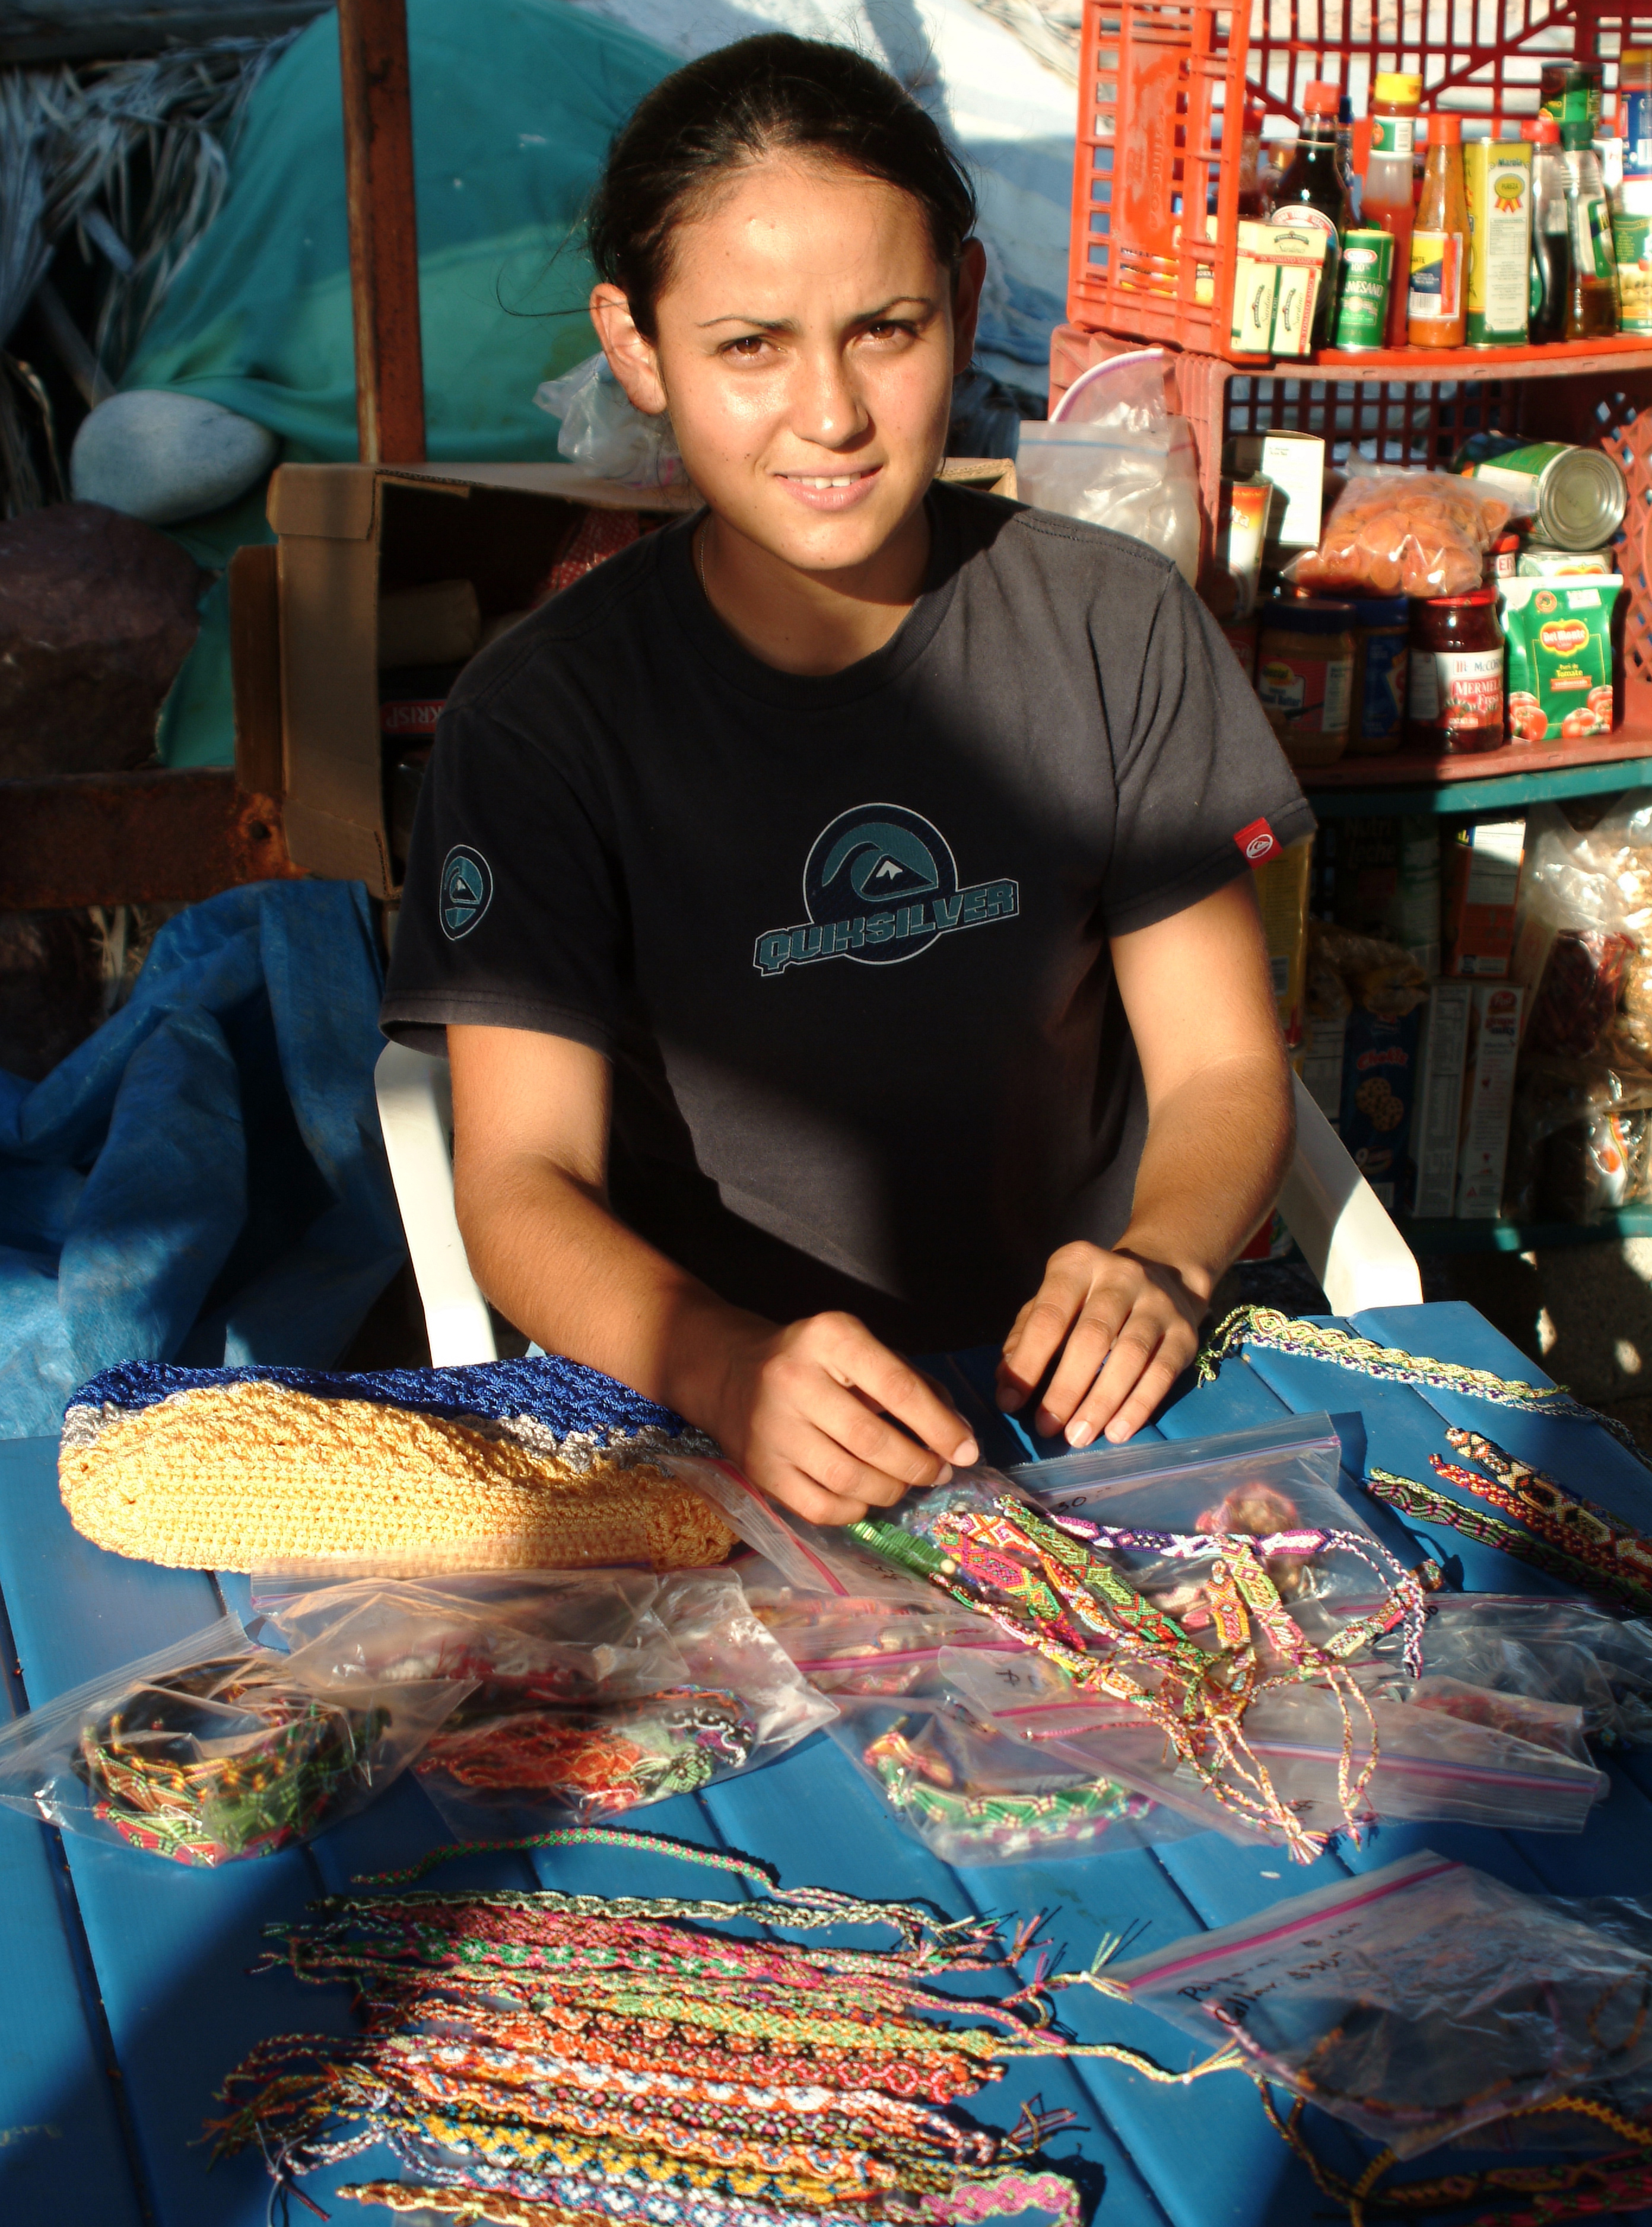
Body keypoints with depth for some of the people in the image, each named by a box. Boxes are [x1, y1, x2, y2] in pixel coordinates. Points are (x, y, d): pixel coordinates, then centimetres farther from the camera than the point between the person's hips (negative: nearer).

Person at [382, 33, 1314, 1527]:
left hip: (1073, 1393, 2)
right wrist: (734, 1371, -33)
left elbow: (1225, 1066, 2)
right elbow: (522, 1181, -12)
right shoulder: (543, 715, -7)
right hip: (698, 1415, -2)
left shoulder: (1114, 628, 1)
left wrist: (1161, 1268, -20)